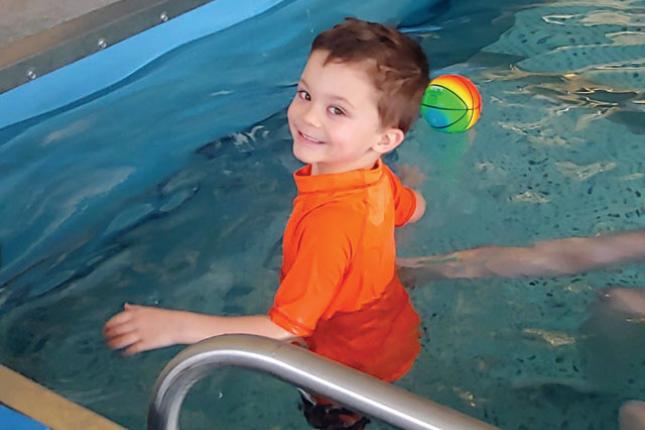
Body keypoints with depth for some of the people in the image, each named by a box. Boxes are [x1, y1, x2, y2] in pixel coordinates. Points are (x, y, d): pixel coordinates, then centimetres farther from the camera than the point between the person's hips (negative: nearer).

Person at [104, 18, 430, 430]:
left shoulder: (330, 222, -42)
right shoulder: (380, 177, -17)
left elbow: (284, 329, -39)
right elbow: (415, 209, 7)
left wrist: (178, 325, -40)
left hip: (353, 369, -7)